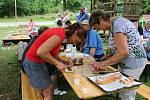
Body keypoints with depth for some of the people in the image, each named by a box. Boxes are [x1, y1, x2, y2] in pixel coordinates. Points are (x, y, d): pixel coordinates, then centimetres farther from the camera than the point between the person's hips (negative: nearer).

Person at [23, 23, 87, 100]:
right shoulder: (60, 35, -24)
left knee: (49, 89, 15)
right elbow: (41, 52, -29)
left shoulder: (60, 32, 5)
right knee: (49, 92, 1)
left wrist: (62, 62, 2)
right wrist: (57, 63, -19)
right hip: (33, 63, -9)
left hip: (39, 62, 9)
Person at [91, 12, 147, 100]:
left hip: (132, 64, -10)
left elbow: (123, 52, -26)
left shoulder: (117, 25, -21)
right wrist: (107, 57, 5)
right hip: (127, 63, 10)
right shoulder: (118, 21, 10)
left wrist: (103, 63, -20)